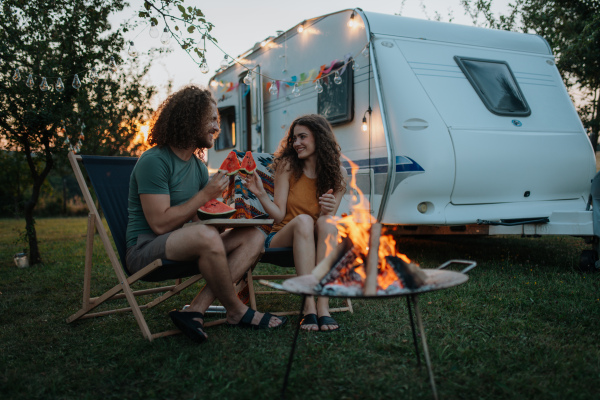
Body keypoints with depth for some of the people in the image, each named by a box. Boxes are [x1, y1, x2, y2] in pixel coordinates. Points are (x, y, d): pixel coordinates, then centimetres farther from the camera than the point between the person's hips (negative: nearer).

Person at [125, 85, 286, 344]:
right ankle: (237, 312, -13)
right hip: (144, 249, -8)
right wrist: (206, 194, -18)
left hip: (181, 245, 9)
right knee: (206, 236, -38)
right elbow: (160, 224, -23)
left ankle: (195, 311, -22)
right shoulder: (153, 161, -15)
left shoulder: (198, 166, 12)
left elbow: (200, 218, 13)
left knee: (254, 236, -9)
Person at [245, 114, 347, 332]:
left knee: (327, 222, -32)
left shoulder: (338, 174, 3)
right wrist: (261, 194, -22)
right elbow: (279, 214, -6)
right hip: (282, 238, -1)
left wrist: (328, 210, -24)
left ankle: (323, 306, -40)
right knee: (303, 220, -34)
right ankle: (309, 305, -42)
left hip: (317, 243, 1)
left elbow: (329, 216, -2)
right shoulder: (287, 165, -1)